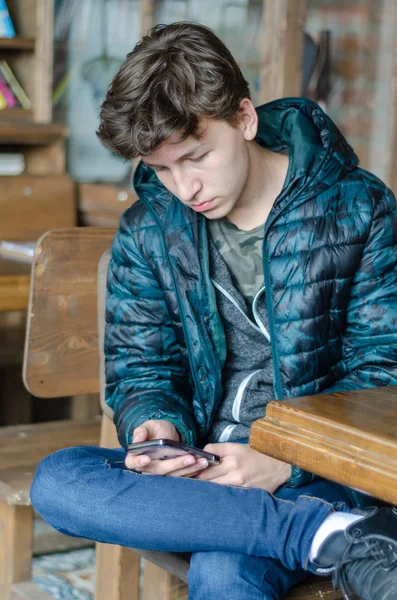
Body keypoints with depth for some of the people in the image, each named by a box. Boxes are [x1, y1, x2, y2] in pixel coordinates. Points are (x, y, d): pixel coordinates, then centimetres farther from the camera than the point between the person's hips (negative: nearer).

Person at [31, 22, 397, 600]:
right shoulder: (147, 231, 6)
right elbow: (140, 368, 11)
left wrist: (285, 461, -19)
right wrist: (156, 424, -14)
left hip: (317, 471, -6)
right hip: (201, 466, 6)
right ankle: (335, 536, -31)